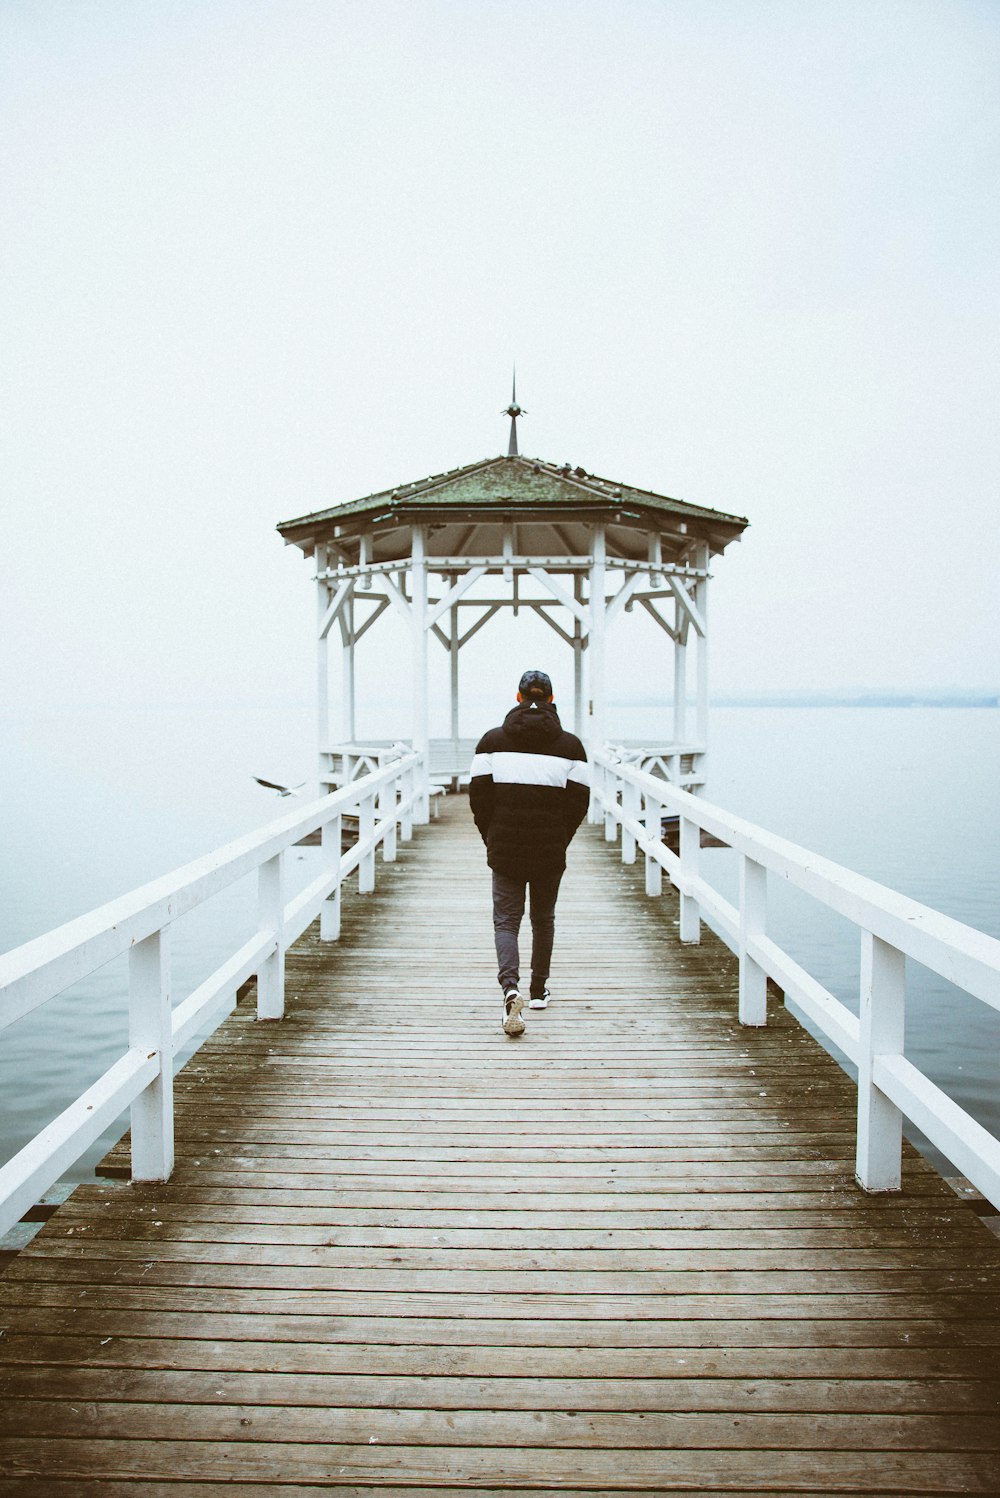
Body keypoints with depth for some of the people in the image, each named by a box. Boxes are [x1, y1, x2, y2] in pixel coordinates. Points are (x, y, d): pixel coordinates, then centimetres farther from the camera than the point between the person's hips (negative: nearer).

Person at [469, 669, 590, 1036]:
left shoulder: (493, 740, 0)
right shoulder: (570, 744, -1)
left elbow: (479, 794, -2)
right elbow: (579, 800, -3)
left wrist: (492, 838, 11)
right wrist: (559, 840, 10)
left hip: (504, 849, 0)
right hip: (551, 852, 1)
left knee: (506, 920, 4)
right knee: (544, 918, 18)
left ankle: (510, 987, -19)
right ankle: (539, 989, 29)